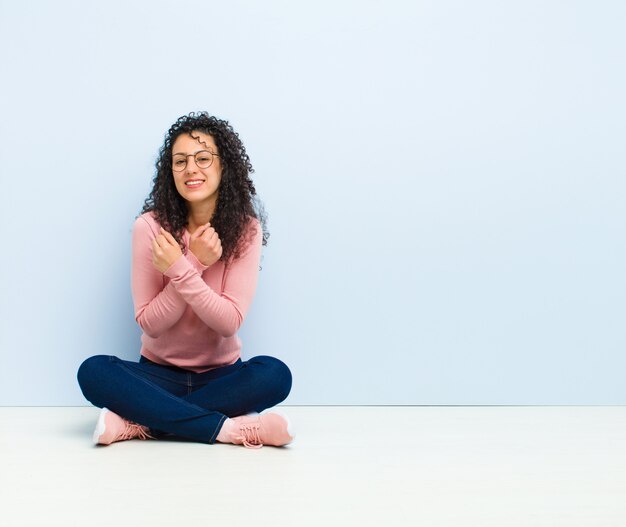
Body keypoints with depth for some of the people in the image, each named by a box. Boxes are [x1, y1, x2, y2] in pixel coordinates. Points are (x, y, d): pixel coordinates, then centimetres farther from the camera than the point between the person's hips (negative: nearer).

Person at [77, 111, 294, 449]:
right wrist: (196, 263, -22)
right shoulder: (150, 227, -10)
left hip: (221, 375, 0)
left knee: (275, 374, -30)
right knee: (94, 372, -27)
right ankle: (227, 428, -28)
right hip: (159, 373, 0)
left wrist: (180, 270, -27)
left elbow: (230, 321, -15)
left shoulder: (246, 229, -9)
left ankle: (137, 423, -25)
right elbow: (149, 323, -12)